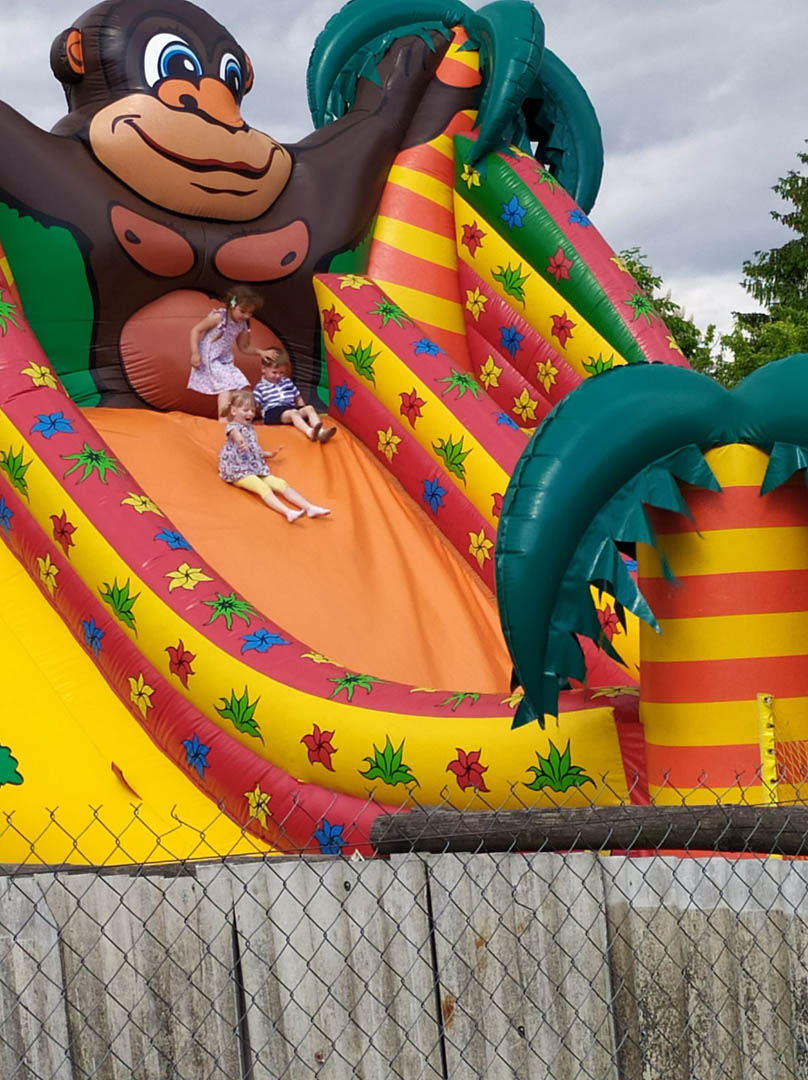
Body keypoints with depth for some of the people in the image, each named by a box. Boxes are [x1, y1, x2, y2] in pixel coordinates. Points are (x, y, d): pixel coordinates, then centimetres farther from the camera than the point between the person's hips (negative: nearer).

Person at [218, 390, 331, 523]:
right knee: (263, 487, -32)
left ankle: (310, 508, -28)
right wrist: (241, 441, -58)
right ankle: (288, 512, -55)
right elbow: (235, 434, -34)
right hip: (240, 472, -8)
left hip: (257, 470, 8)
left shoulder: (250, 428, 20)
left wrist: (269, 454, 43)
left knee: (282, 484, -13)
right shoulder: (233, 427, -7)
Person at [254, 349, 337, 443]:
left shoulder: (288, 382, 25)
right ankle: (310, 432, -65)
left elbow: (298, 399, 27)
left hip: (291, 409, 5)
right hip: (273, 412, -5)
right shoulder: (260, 387, 9)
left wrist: (302, 412, 12)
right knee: (293, 413, -35)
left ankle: (320, 432, -49)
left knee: (309, 408, -21)